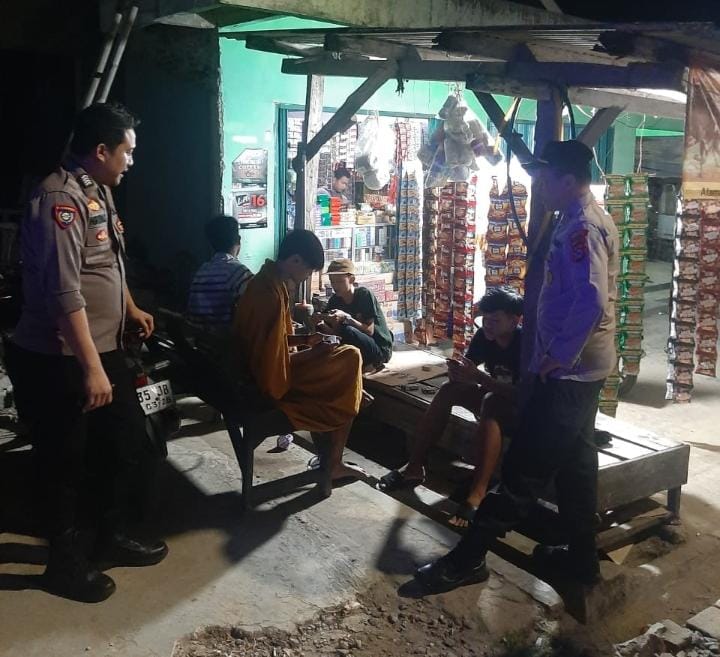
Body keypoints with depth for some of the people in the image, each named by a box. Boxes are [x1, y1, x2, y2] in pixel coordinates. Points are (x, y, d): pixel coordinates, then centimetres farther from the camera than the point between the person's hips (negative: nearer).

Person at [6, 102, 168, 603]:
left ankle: (113, 538, 37)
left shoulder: (98, 191, 10)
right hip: (61, 362, -9)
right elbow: (64, 293, -27)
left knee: (131, 447, 17)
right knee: (68, 466, 8)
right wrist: (91, 368, -27)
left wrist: (132, 310, 31)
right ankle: (66, 563, 28)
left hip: (106, 350, 9)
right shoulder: (61, 198, -21)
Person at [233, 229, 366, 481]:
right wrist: (312, 354, -13)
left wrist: (305, 340, 4)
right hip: (273, 381, -10)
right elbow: (273, 360, -25)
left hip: (264, 370, 10)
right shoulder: (270, 295, -26)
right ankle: (334, 462, 7)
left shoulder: (267, 282, 5)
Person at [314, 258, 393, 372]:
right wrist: (321, 324, -22)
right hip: (358, 349, 7)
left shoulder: (365, 295, -15)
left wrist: (346, 318, -30)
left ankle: (364, 364, -7)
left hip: (380, 349, -7)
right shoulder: (334, 301, 2)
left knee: (347, 330, -32)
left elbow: (369, 331, -20)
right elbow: (335, 333, -2)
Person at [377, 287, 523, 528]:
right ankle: (415, 467, -12)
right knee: (450, 390, -13)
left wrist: (479, 377, -41)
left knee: (491, 402, -37)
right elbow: (467, 372, -3)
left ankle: (477, 493, -46)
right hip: (494, 399, 7)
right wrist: (457, 371, -28)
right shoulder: (485, 336, -6)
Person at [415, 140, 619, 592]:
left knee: (527, 466, -6)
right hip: (585, 365, 10)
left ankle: (468, 558, 1)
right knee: (574, 460, 17)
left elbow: (590, 303, -29)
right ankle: (582, 556, 28)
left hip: (568, 369, -10)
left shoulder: (581, 228, -18)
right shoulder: (594, 221, 15)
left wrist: (556, 356, -20)